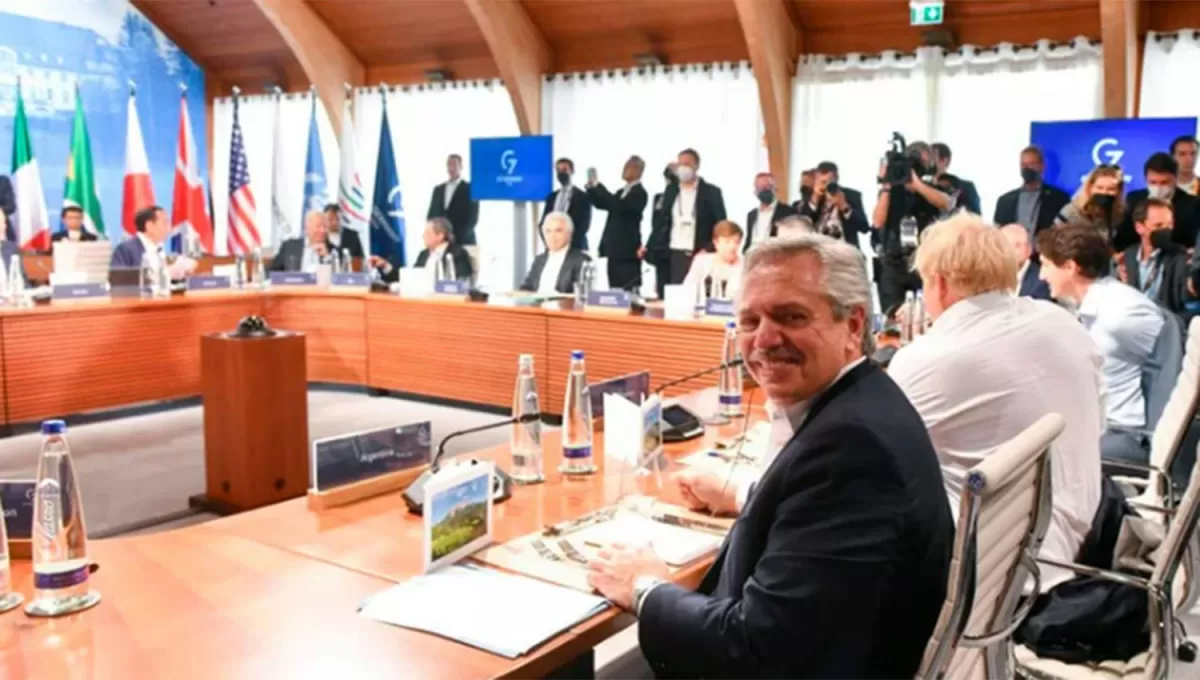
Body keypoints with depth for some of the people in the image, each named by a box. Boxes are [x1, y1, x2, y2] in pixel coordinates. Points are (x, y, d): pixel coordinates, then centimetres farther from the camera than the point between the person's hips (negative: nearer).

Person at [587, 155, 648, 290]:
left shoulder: (639, 193, -9)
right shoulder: (622, 192, 19)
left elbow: (619, 206, -23)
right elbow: (601, 204, 18)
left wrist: (599, 186, -19)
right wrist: (591, 187, 2)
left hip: (627, 250, -8)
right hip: (614, 249, 8)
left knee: (628, 291, -9)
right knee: (615, 291, 8)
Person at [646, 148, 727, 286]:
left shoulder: (711, 192, 1)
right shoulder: (671, 190, 12)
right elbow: (663, 222, 13)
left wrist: (709, 250, -12)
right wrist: (649, 247, 3)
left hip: (701, 255, -3)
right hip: (675, 255, 3)